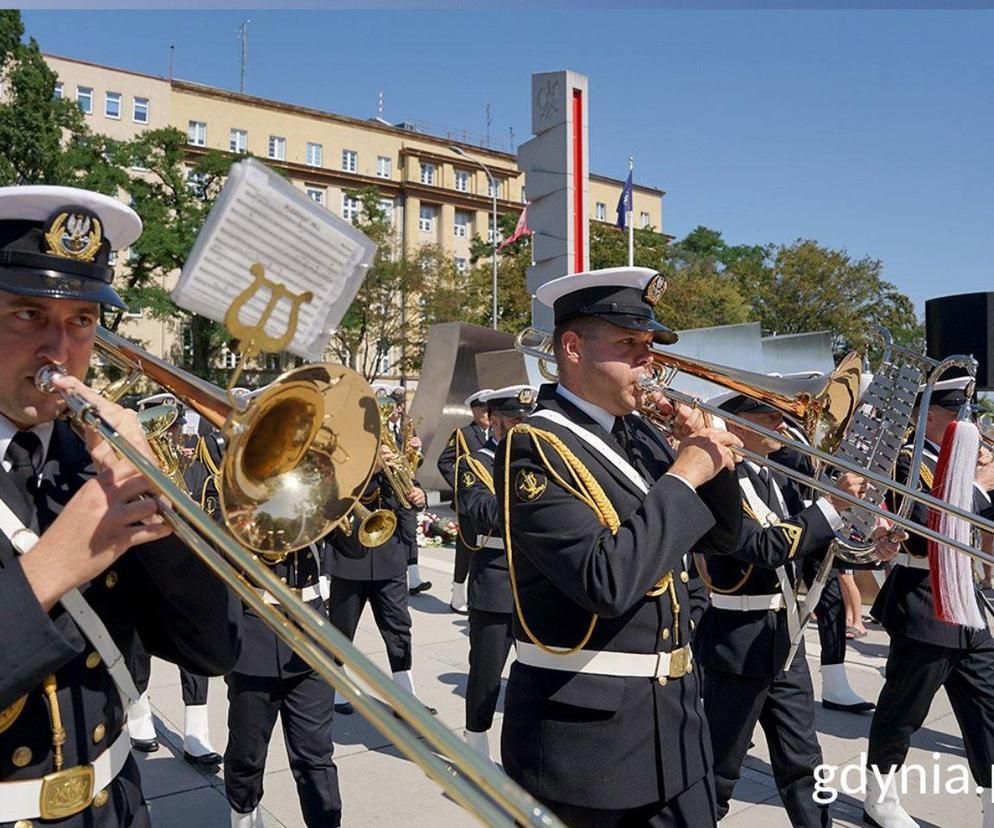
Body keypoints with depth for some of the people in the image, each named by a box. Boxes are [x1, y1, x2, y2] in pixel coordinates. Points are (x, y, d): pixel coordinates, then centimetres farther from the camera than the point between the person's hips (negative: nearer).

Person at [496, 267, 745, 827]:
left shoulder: (643, 436, 7)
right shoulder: (534, 448, -18)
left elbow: (722, 538, 13)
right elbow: (607, 582, -29)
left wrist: (712, 456, -4)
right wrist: (684, 475, -21)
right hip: (586, 728, -7)